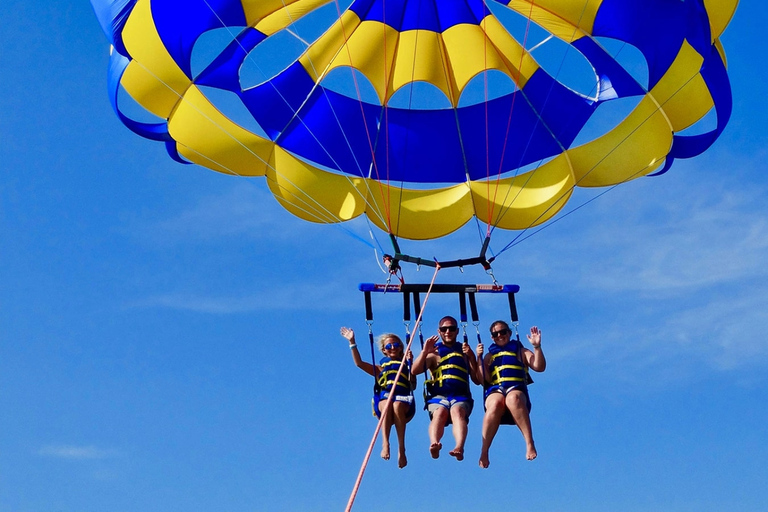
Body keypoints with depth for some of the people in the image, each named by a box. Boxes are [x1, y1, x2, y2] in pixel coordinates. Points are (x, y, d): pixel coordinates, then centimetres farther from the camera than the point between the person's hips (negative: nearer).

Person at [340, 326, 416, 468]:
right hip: (383, 398, 1)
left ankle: (401, 448, -41)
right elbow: (359, 363, 15)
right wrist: (352, 342, 7)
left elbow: (412, 385, 5)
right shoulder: (380, 369, 28)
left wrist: (410, 363, -6)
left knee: (397, 405, -38)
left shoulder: (406, 366, 24)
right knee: (386, 403, -37)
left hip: (404, 399, -1)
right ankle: (385, 443, -47)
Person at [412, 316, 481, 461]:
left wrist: (471, 357, 4)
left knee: (457, 411, -35)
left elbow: (477, 380, 16)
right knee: (440, 412, -35)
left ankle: (459, 447, -59)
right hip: (438, 396, 0)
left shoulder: (464, 351, 23)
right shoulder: (434, 352, 19)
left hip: (460, 396, 0)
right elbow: (415, 371, 4)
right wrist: (425, 351, -9)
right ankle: (434, 444, -60)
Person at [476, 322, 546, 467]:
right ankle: (484, 452, -38)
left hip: (517, 389, -1)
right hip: (495, 390, 1)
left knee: (513, 398, -41)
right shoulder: (489, 356, 28)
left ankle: (529, 443, -45)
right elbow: (485, 379, 12)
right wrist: (479, 358, 3)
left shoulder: (521, 351, 25)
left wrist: (537, 347, -4)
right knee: (496, 404, -39)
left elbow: (539, 367, 8)